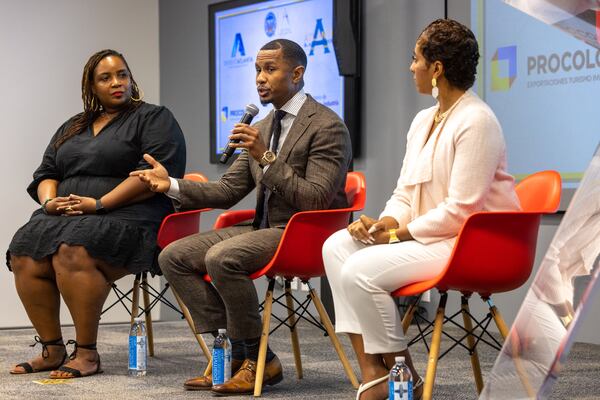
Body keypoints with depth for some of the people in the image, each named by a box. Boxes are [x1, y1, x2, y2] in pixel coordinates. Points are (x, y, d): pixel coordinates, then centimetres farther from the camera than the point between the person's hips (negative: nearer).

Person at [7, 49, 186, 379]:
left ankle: (87, 353, -25)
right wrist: (50, 201, -2)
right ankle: (51, 350, -13)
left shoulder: (154, 119, 5)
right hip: (65, 216, 6)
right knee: (24, 255, -24)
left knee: (72, 252, -35)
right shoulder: (72, 128, 26)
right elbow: (46, 173, 23)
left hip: (127, 218, -6)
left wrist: (99, 203, -16)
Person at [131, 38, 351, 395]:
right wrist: (172, 185, 1)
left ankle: (258, 360, -14)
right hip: (264, 228, 9)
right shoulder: (263, 128, 15)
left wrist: (267, 158, -25)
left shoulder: (327, 127, -11)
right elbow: (228, 191, 14)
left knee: (221, 258, -31)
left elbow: (315, 200, -20)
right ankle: (231, 352, -4)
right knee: (174, 256, -4)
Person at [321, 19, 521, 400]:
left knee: (360, 269, -24)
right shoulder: (423, 120, 14)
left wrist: (399, 233, -15)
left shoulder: (476, 121, -16)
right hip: (426, 236, 10)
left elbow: (460, 210, -21)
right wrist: (383, 224, -6)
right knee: (337, 246, -6)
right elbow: (405, 194, 16)